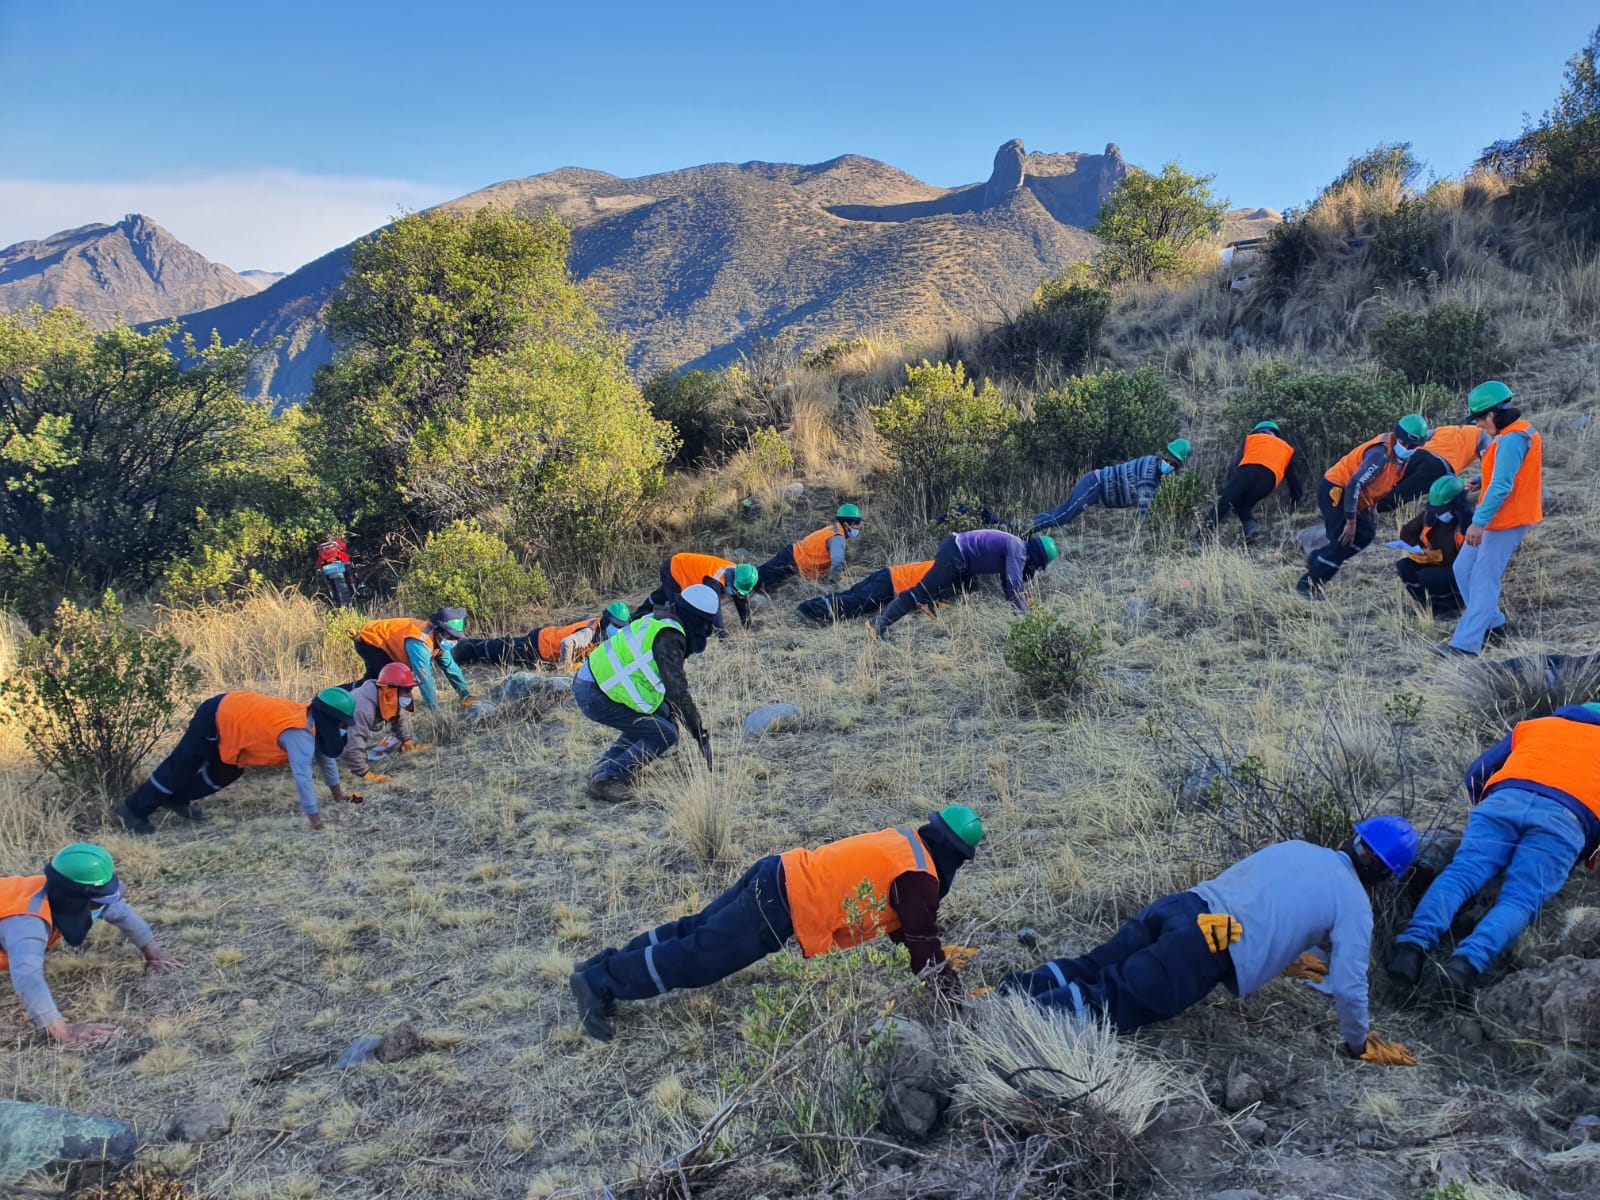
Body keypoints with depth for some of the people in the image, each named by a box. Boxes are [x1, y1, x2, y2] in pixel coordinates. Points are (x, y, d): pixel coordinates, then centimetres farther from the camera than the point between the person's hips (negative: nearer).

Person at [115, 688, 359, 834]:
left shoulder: (313, 720, -1)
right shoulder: (300, 734, -30)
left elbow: (324, 755, 12)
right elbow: (302, 775, -35)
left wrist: (337, 793, 17)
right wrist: (313, 816, -31)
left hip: (230, 712, 9)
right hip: (216, 719, -9)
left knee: (224, 775, 21)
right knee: (180, 768, 5)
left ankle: (176, 799, 38)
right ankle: (134, 810, 20)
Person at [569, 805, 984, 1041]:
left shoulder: (902, 843, 18)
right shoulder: (917, 876, -10)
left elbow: (900, 920, 32)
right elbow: (922, 941, -7)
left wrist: (928, 949, 33)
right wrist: (951, 989, 5)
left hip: (779, 875, 9)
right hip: (783, 909, -9)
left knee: (696, 931, 18)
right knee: (698, 958, -5)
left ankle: (612, 963, 20)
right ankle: (600, 983, -4)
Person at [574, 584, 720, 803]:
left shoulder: (660, 621, 13)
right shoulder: (668, 637, -18)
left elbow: (668, 681, 24)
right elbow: (678, 691, -24)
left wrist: (673, 714, 28)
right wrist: (701, 735, -20)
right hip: (595, 696, -10)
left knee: (660, 714, 20)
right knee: (664, 735, -7)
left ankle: (605, 767, 20)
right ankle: (607, 779, -9)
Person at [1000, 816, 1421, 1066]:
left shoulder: (1293, 848, 29)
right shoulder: (1355, 904, 10)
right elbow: (1349, 984, 7)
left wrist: (1283, 959, 54)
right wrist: (1360, 1045, 25)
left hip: (1180, 905, 7)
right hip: (1208, 951, -7)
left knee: (1086, 970, 13)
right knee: (1106, 1002, -12)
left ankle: (1004, 994, -6)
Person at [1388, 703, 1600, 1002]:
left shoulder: (1533, 726, 35)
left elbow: (1477, 772, 29)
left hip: (1503, 800, 1)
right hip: (1564, 820, -1)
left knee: (1460, 873, -11)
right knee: (1520, 900, -13)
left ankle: (1414, 944, -35)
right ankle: (1468, 962, -38)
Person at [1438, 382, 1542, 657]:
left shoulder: (1512, 439, -20)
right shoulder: (1519, 433, 12)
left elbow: (1501, 486, -26)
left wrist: (1479, 522, -26)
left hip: (1507, 520, -10)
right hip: (1500, 518, 10)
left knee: (1484, 580, -9)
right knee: (1463, 568, 14)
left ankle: (1466, 643, -8)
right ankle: (1493, 624, 24)